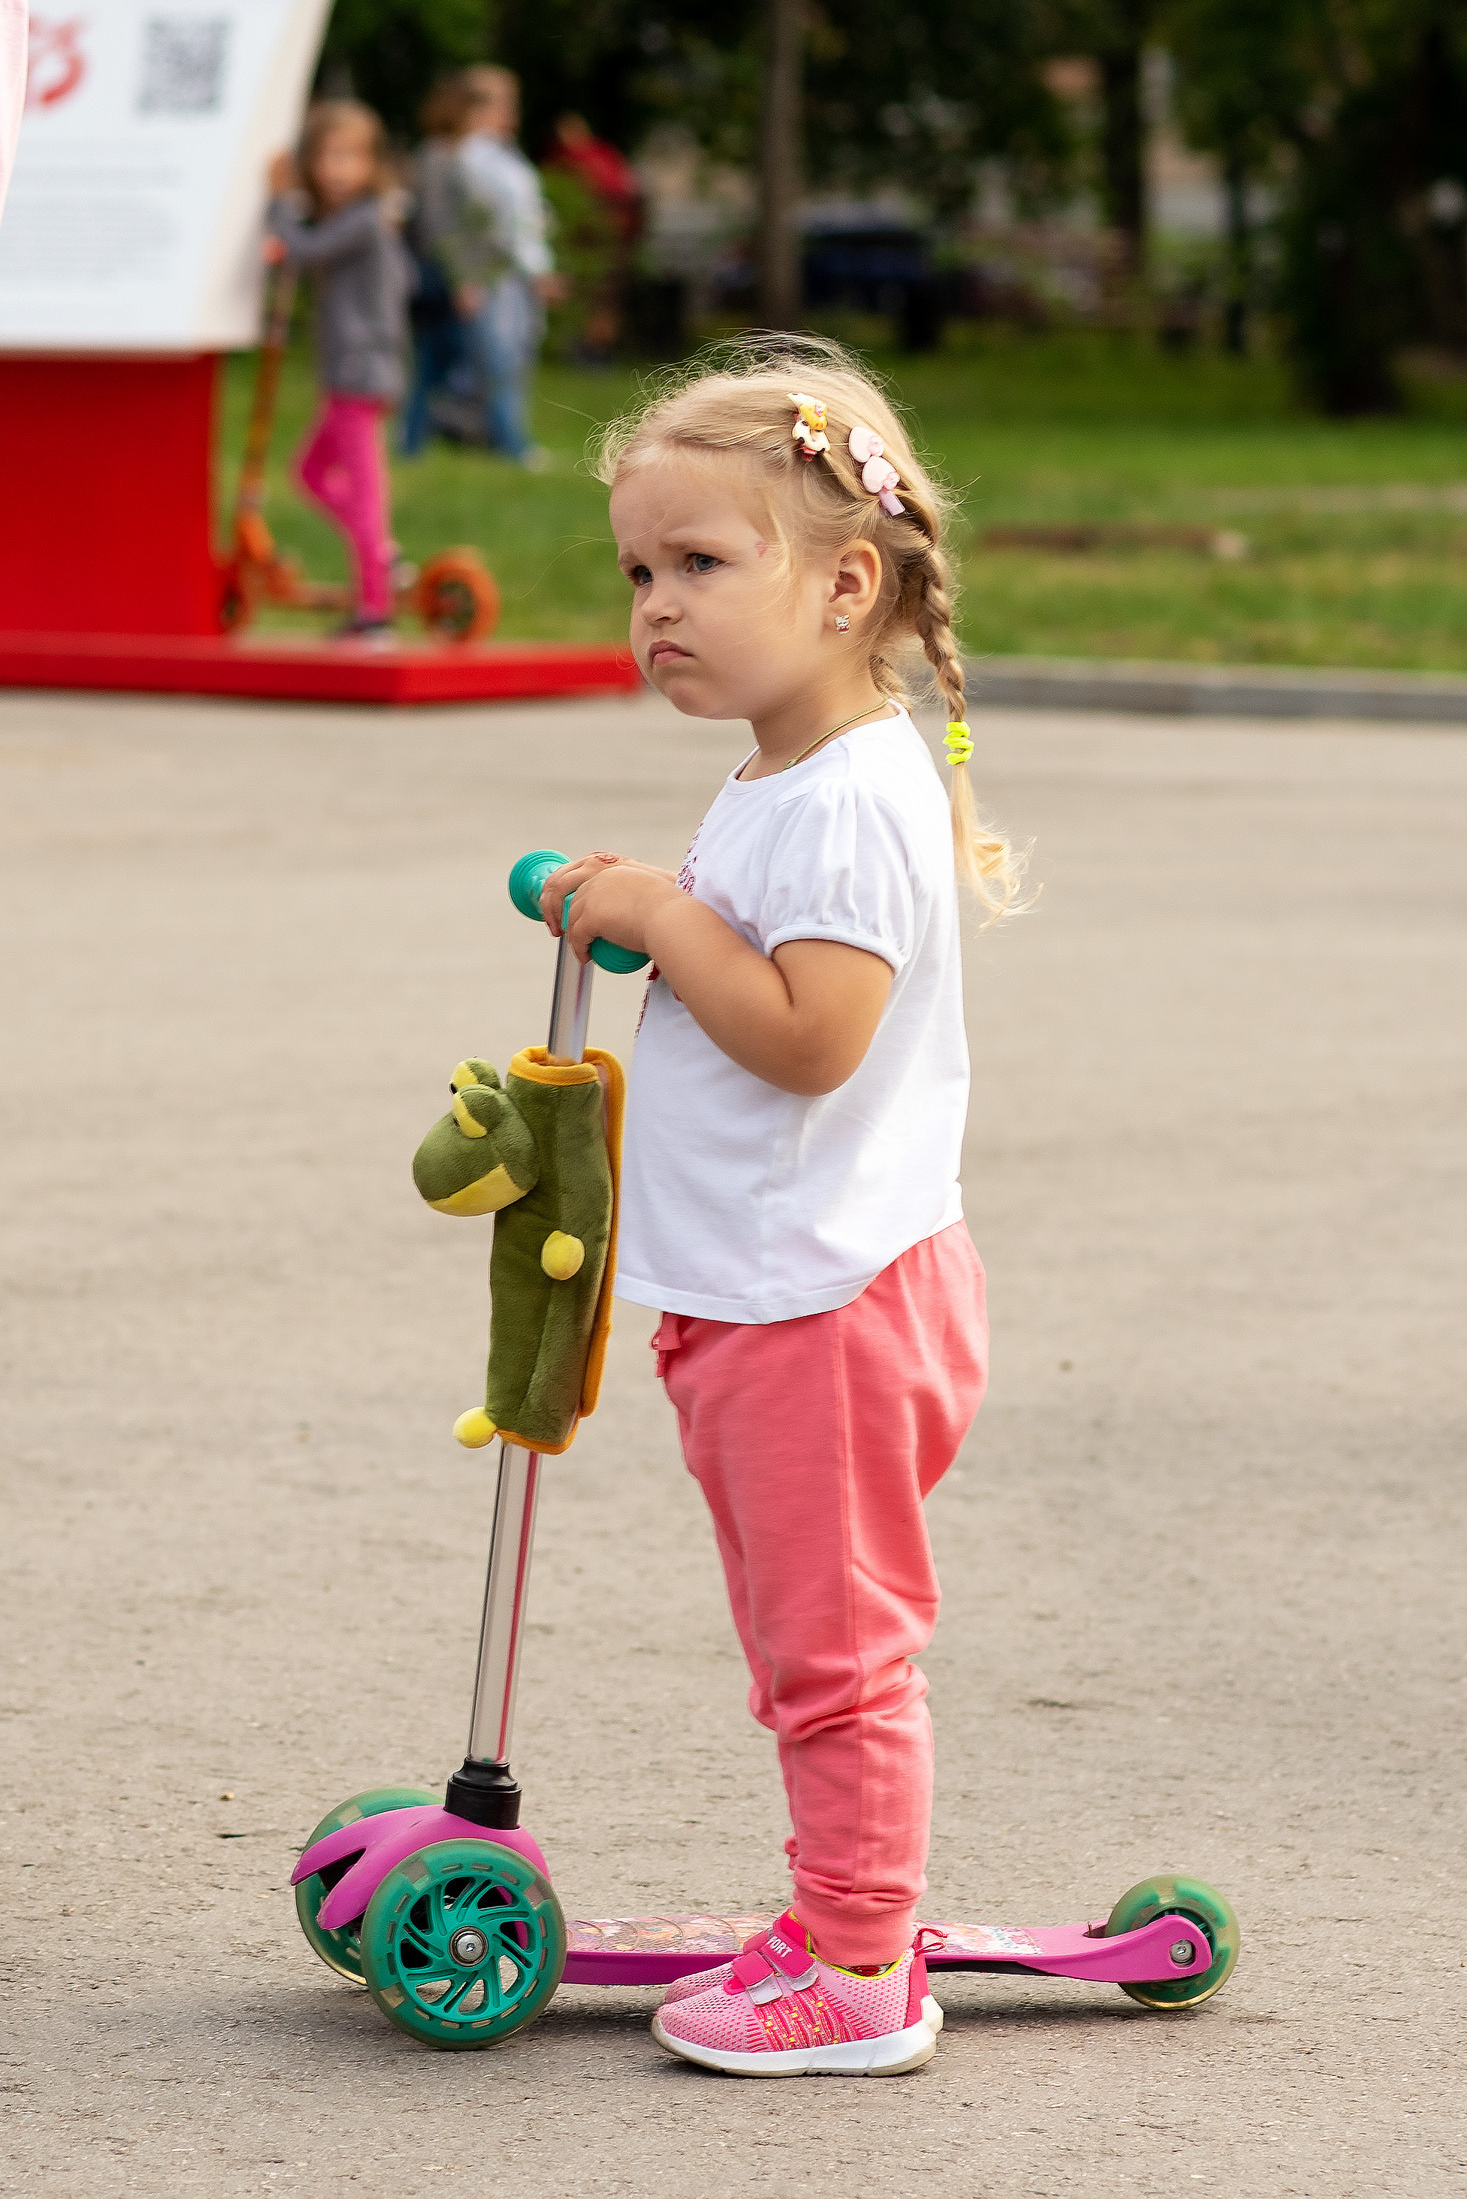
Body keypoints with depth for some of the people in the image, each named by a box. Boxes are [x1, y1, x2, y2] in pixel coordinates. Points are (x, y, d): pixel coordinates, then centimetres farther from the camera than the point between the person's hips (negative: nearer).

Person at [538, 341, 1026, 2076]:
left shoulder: (854, 797, -20)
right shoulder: (780, 782, 13)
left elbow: (809, 1035, -27)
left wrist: (662, 917, -20)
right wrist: (650, 929, 9)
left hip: (825, 1295, -11)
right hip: (749, 1292, 11)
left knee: (835, 1642, -3)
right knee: (809, 1642, 17)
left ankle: (856, 1973, 4)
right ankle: (846, 1923, 26)